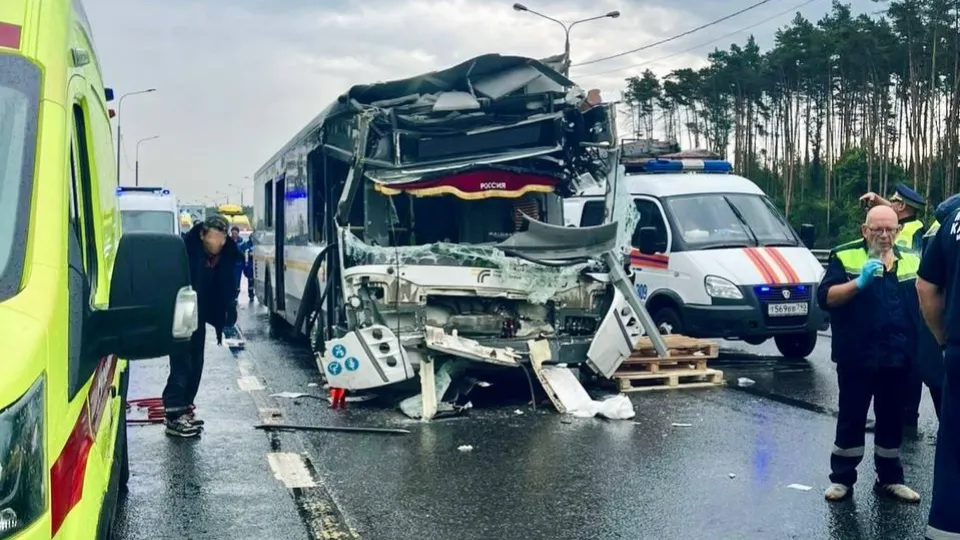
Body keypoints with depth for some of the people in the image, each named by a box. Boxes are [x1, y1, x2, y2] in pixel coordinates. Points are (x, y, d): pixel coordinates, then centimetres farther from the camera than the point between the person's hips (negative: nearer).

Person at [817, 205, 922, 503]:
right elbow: (825, 298, -13)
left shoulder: (911, 260, 9)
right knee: (851, 419, 5)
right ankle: (842, 479, 16)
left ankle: (890, 479, 26)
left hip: (897, 358, 4)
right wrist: (859, 282, -27)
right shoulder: (845, 257, -4)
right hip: (857, 357, -4)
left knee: (891, 420, 14)